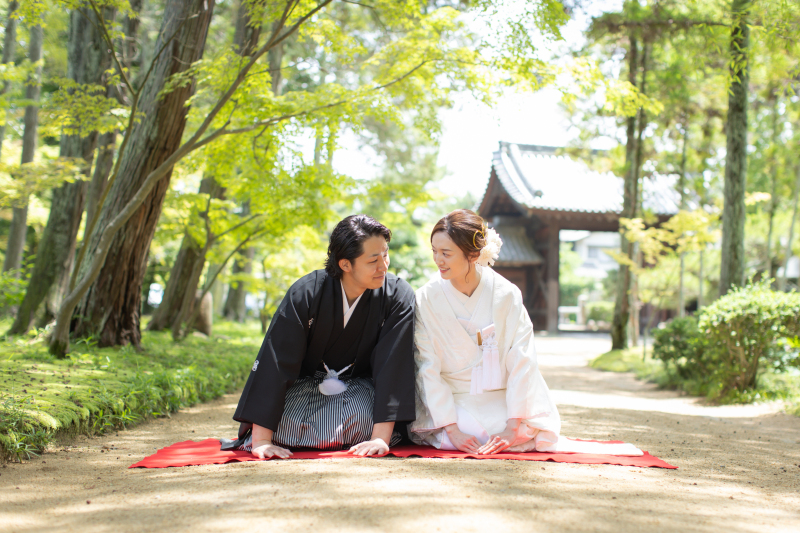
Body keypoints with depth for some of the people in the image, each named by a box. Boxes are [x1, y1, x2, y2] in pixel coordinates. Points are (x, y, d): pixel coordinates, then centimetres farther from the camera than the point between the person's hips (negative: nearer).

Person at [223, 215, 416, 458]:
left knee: (365, 415, -34)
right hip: (305, 382, 0)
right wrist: (261, 440, -29)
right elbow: (275, 360, -23)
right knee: (281, 417, -29)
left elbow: (393, 365, -22)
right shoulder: (307, 292, -23)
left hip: (358, 386, 0)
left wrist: (381, 438, -32)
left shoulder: (398, 296, -20)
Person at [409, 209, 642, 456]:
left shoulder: (505, 294, -8)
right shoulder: (427, 298, -8)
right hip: (451, 402, -2)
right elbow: (428, 370, -10)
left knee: (526, 433, -25)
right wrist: (451, 429, -19)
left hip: (501, 399, 2)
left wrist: (512, 426, -20)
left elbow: (522, 363, -11)